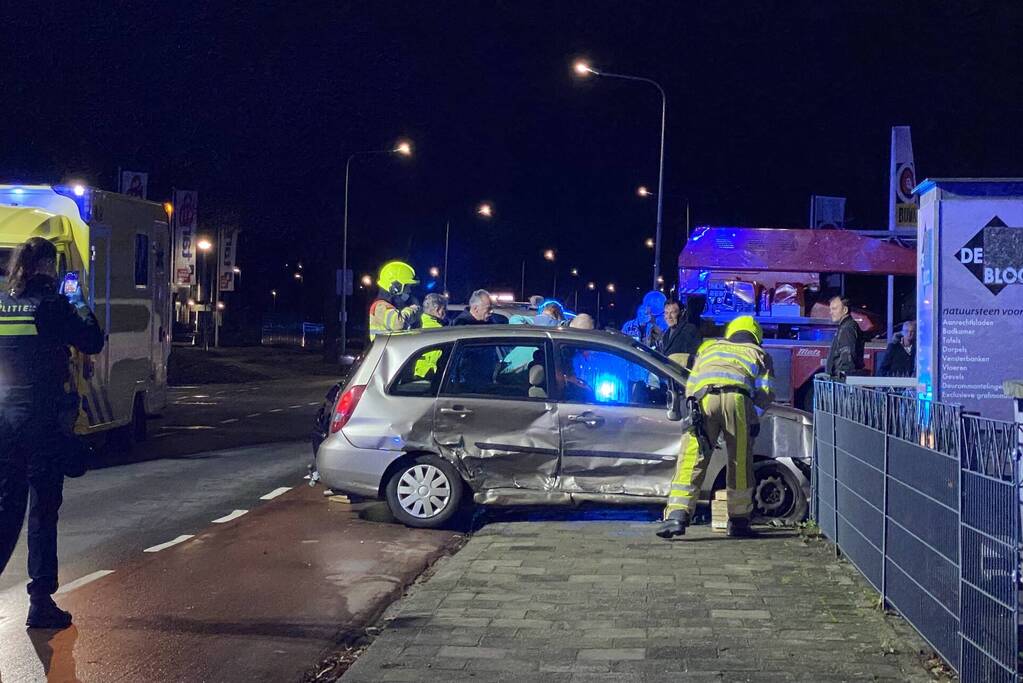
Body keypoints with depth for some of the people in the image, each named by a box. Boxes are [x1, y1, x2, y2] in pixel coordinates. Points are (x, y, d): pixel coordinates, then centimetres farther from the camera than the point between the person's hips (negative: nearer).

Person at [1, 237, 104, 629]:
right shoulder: (53, 305, -11)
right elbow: (92, 343, -5)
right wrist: (84, 312, 14)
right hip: (44, 419, -5)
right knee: (43, 511, 2)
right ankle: (41, 603, 5)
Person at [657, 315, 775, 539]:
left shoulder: (709, 347, 37)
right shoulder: (759, 353, 33)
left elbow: (689, 386, 28)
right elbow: (765, 396, 20)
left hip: (703, 398, 1)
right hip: (737, 397, -1)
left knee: (691, 461, -3)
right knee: (740, 462, 12)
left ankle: (677, 514, -16)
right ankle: (739, 520, 17)